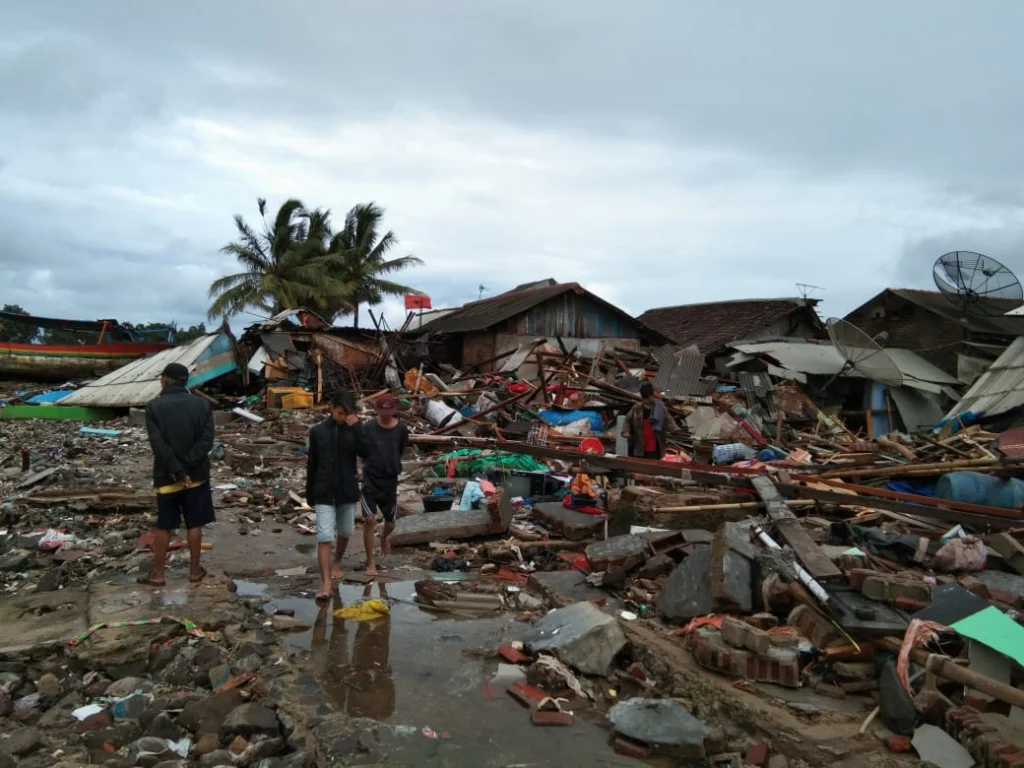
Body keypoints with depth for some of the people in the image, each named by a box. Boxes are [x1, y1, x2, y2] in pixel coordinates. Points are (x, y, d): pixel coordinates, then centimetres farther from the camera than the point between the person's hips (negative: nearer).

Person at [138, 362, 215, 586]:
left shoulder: (153, 407, -8)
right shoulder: (202, 405, -3)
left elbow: (158, 444, -15)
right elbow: (206, 441, -11)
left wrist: (176, 471, -14)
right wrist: (186, 467, -13)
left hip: (166, 476, -1)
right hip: (196, 474, 1)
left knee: (164, 526, 10)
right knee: (194, 524, 10)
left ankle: (158, 574, 18)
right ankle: (195, 570, 18)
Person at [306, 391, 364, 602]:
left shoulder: (353, 430, 0)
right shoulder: (317, 431, -1)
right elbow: (311, 464, 4)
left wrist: (356, 427, -24)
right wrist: (309, 493, 7)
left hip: (348, 490, 2)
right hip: (324, 492, -2)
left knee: (345, 532, 17)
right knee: (324, 536, -10)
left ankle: (337, 563, 43)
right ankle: (325, 583, -11)